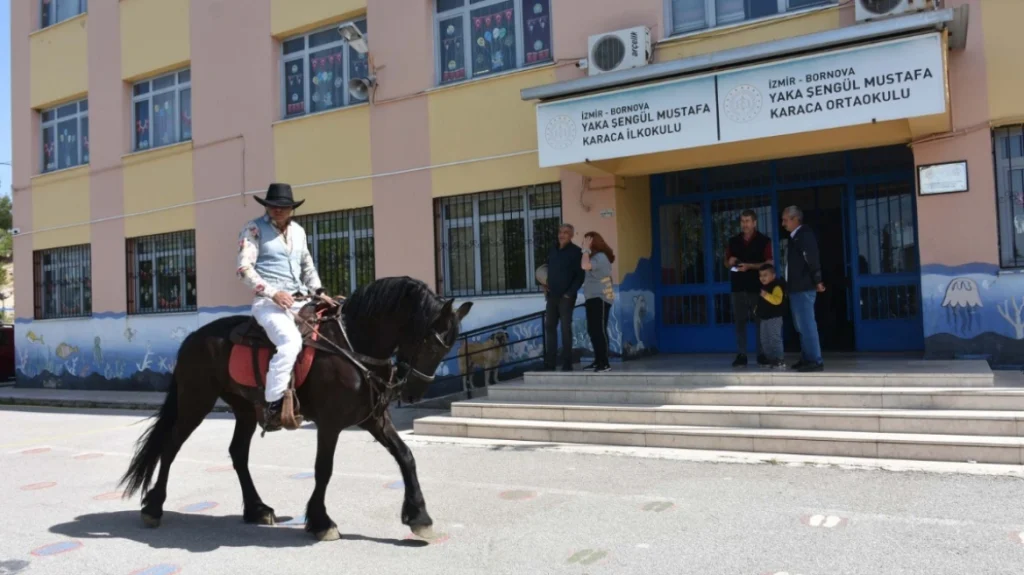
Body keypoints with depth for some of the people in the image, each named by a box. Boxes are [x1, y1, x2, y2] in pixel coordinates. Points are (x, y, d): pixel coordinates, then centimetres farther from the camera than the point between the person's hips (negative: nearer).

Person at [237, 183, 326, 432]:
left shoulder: (298, 231, 17)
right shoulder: (254, 229, -1)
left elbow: (307, 266, 25)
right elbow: (244, 269, -10)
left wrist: (319, 292, 9)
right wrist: (273, 293, -19)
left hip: (300, 299, 7)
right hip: (269, 301, -7)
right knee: (291, 341, -33)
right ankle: (273, 406, -25)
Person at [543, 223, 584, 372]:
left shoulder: (576, 252, -5)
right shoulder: (552, 251, 14)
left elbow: (580, 276, -9)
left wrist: (570, 293, -15)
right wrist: (545, 287, 7)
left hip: (566, 297, -6)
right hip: (552, 296, 6)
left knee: (565, 329, -4)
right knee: (549, 327, 6)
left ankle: (567, 364, 1)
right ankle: (549, 363, 11)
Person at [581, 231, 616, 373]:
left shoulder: (600, 257, -13)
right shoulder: (595, 256, 18)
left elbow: (585, 266, -29)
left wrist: (586, 249, -20)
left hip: (600, 298, -10)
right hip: (593, 298, 10)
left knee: (600, 330, -12)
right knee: (593, 330, 11)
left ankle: (605, 363, -11)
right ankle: (598, 361, 18)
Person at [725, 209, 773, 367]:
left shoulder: (764, 240, 1)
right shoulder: (733, 241, 11)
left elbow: (770, 263, -6)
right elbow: (727, 263, 18)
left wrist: (749, 266, -17)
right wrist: (730, 262, -6)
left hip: (757, 286, -3)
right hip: (738, 286, 3)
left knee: (760, 320, 1)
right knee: (739, 321, 2)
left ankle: (761, 354, 9)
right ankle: (741, 355, 6)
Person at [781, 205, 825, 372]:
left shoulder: (804, 234, -10)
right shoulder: (795, 237, 17)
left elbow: (813, 259, -19)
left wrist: (817, 281, -21)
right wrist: (791, 284, 11)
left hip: (804, 288, -10)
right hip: (797, 288, 10)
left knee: (807, 325, -9)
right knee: (802, 326, 14)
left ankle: (815, 361, -7)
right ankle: (807, 358, 21)